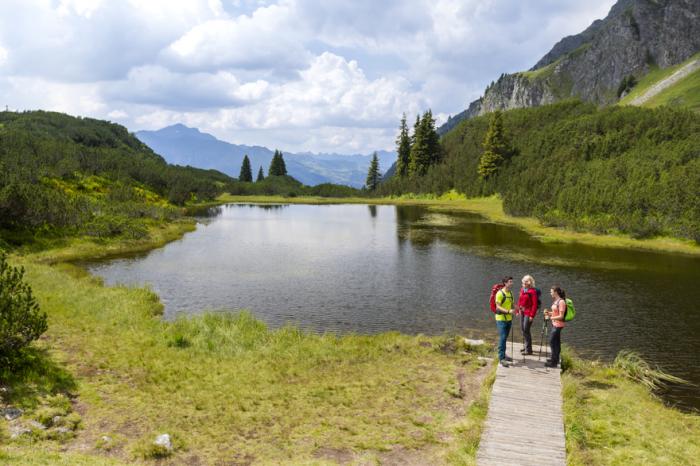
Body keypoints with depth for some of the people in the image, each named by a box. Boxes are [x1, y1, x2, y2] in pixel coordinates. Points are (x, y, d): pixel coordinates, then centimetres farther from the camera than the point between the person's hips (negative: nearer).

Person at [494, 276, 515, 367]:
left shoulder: (510, 292, 9)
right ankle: (501, 358, -9)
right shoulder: (500, 293, -15)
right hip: (501, 319, -7)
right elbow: (498, 306, -20)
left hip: (509, 319, 7)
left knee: (505, 338, 16)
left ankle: (503, 354, 28)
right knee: (502, 338, -11)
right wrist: (508, 311, -32)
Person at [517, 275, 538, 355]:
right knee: (522, 329, 15)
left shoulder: (532, 291, -14)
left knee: (526, 330, -6)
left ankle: (528, 349, 2)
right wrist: (518, 310, 12)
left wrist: (532, 315, -17)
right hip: (522, 311, 8)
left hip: (528, 312, -8)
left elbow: (535, 304, -15)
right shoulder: (522, 290, 8)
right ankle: (525, 346, 30)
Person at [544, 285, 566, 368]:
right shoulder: (555, 301, 9)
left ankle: (554, 362, -2)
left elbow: (561, 316, -20)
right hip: (555, 324, 10)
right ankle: (555, 359, 29)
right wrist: (548, 312, 4)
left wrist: (550, 317, -20)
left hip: (558, 325, -10)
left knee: (552, 342, -7)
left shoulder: (561, 302, -19)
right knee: (556, 342, 18)